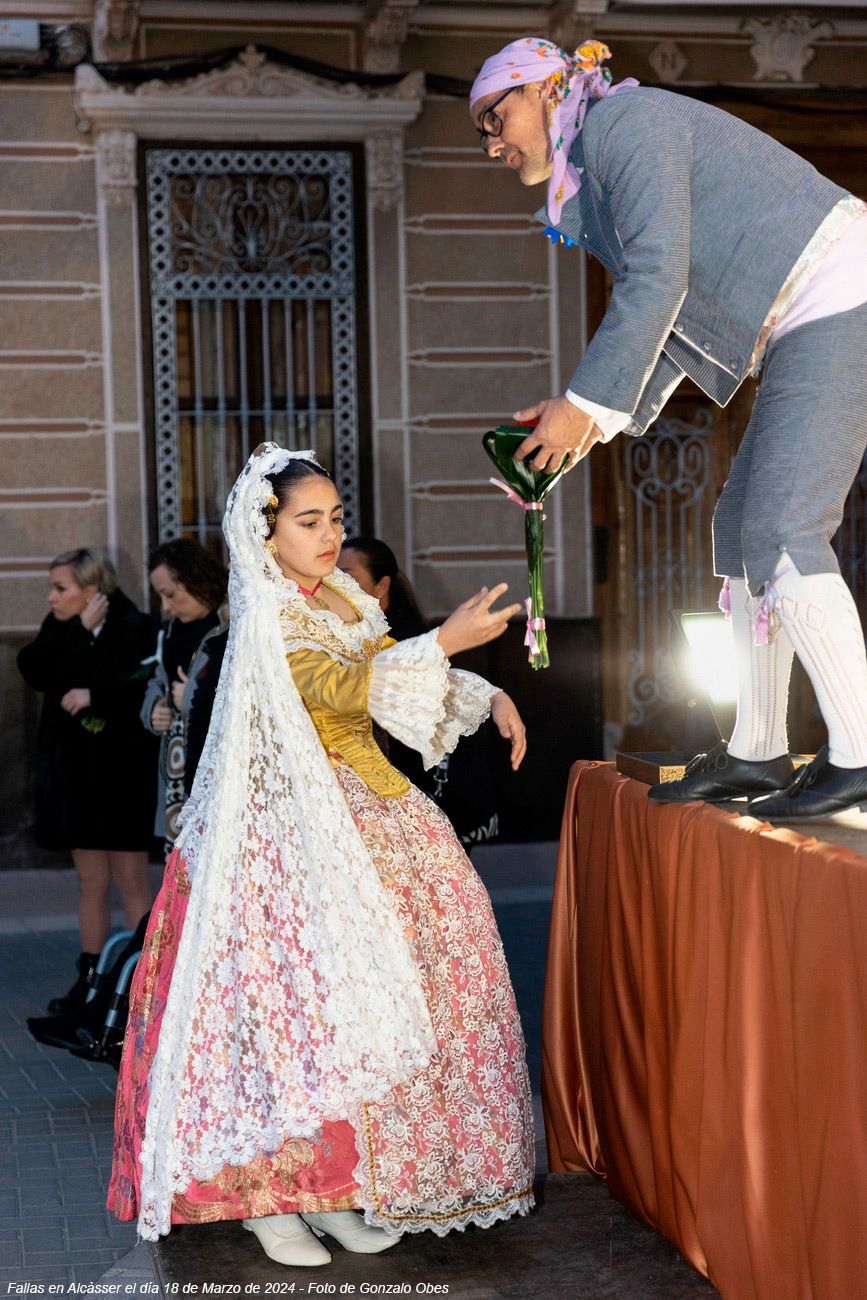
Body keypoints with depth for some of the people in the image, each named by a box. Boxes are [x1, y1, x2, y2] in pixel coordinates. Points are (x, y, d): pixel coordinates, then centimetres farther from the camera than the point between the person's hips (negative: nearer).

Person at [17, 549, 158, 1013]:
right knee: (90, 882, 13)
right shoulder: (59, 627, 7)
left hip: (121, 770, -6)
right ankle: (91, 979, 20)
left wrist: (95, 694, -21)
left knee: (132, 882, -1)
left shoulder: (133, 627, -11)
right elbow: (34, 670, -9)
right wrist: (81, 631, -14)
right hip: (73, 770, 6)